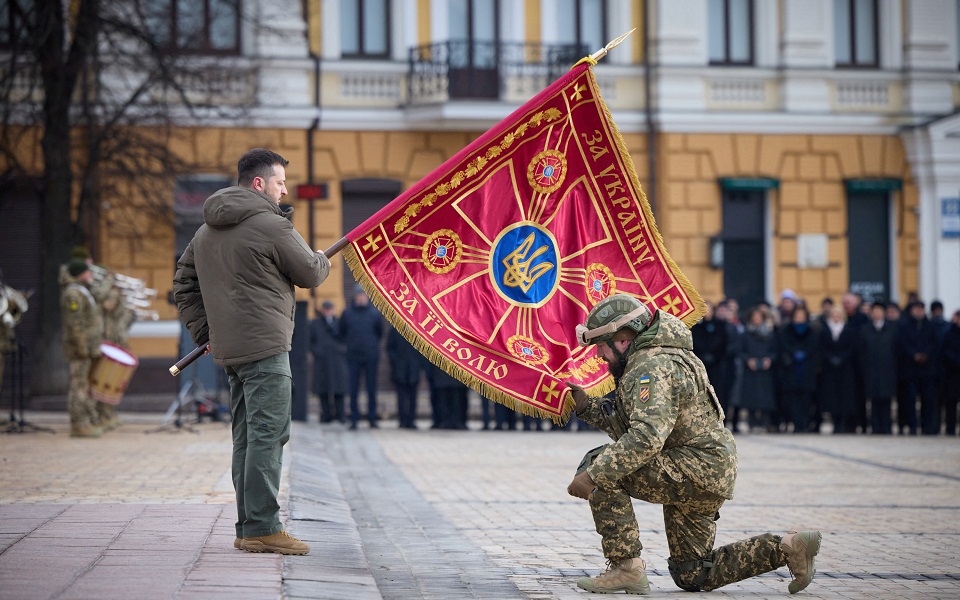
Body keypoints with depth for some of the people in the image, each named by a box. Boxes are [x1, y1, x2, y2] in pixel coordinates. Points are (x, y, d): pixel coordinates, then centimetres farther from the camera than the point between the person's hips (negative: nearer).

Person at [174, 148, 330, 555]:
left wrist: (205, 331, 22)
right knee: (267, 435, -9)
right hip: (265, 347, -9)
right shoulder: (270, 225, -11)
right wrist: (323, 260, 20)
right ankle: (262, 528, -12)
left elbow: (184, 284, 22)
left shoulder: (207, 231, 17)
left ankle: (248, 526, 15)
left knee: (246, 438, 12)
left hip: (228, 349, 9)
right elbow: (310, 274, -3)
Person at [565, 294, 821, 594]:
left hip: (697, 473, -11)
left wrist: (593, 475, -32)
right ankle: (787, 547, 13)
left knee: (601, 470, -18)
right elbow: (625, 423, 22)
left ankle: (626, 567, -16)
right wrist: (587, 406, 11)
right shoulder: (641, 366, 16)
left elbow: (646, 438, -32)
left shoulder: (652, 368, -19)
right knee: (692, 577, 16)